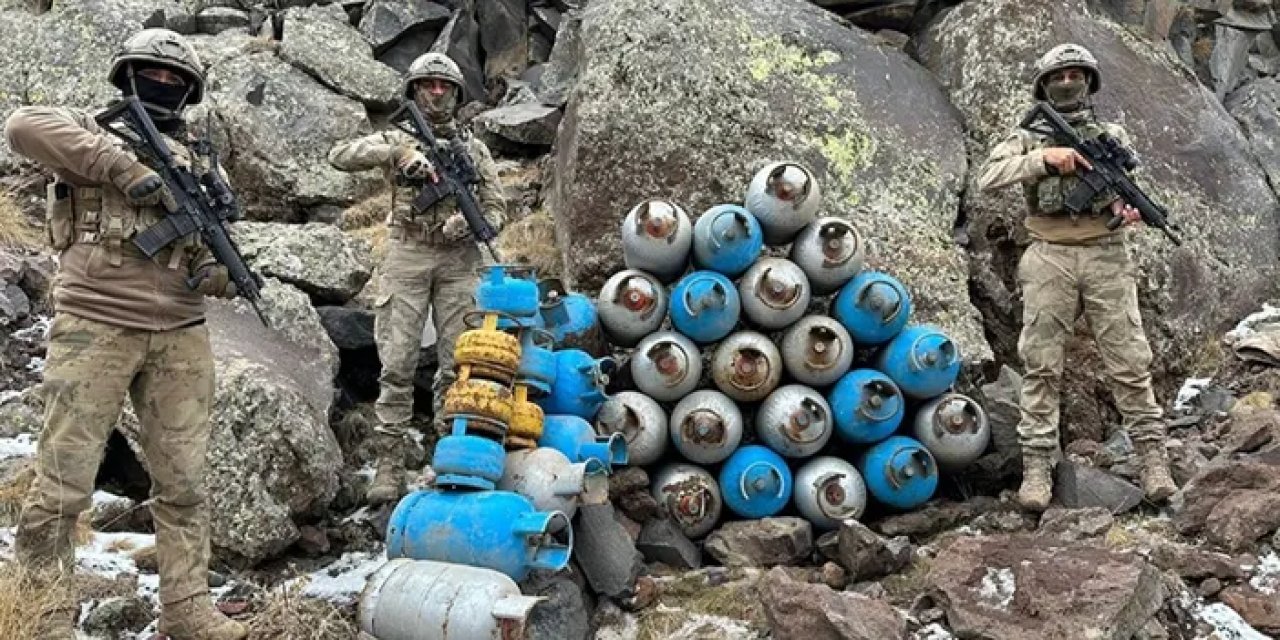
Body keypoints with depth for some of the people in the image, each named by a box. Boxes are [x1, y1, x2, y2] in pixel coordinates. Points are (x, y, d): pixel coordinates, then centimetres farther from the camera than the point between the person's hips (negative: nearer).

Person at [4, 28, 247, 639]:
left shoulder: (194, 161, 18)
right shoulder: (92, 132, 4)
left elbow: (211, 246, 22)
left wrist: (218, 273, -3)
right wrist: (124, 167, -21)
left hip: (179, 337, 5)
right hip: (95, 330, -4)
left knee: (183, 483, 7)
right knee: (62, 485, -1)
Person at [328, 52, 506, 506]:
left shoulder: (475, 149, 15)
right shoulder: (398, 140, 9)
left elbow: (496, 209, 10)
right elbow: (339, 155, -7)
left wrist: (469, 222, -13)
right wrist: (398, 153, -20)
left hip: (458, 260, 2)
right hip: (407, 256, -2)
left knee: (457, 364, 1)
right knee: (397, 365, -5)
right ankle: (389, 467, -2)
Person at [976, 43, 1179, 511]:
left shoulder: (1113, 135, 16)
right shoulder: (1028, 137, 9)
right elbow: (988, 178, -5)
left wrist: (1131, 206, -9)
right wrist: (1044, 157, -15)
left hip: (1106, 257, 1)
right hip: (1050, 259, -1)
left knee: (1129, 361, -1)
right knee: (1041, 366, -2)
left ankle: (1153, 456, 7)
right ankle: (1037, 464, 2)